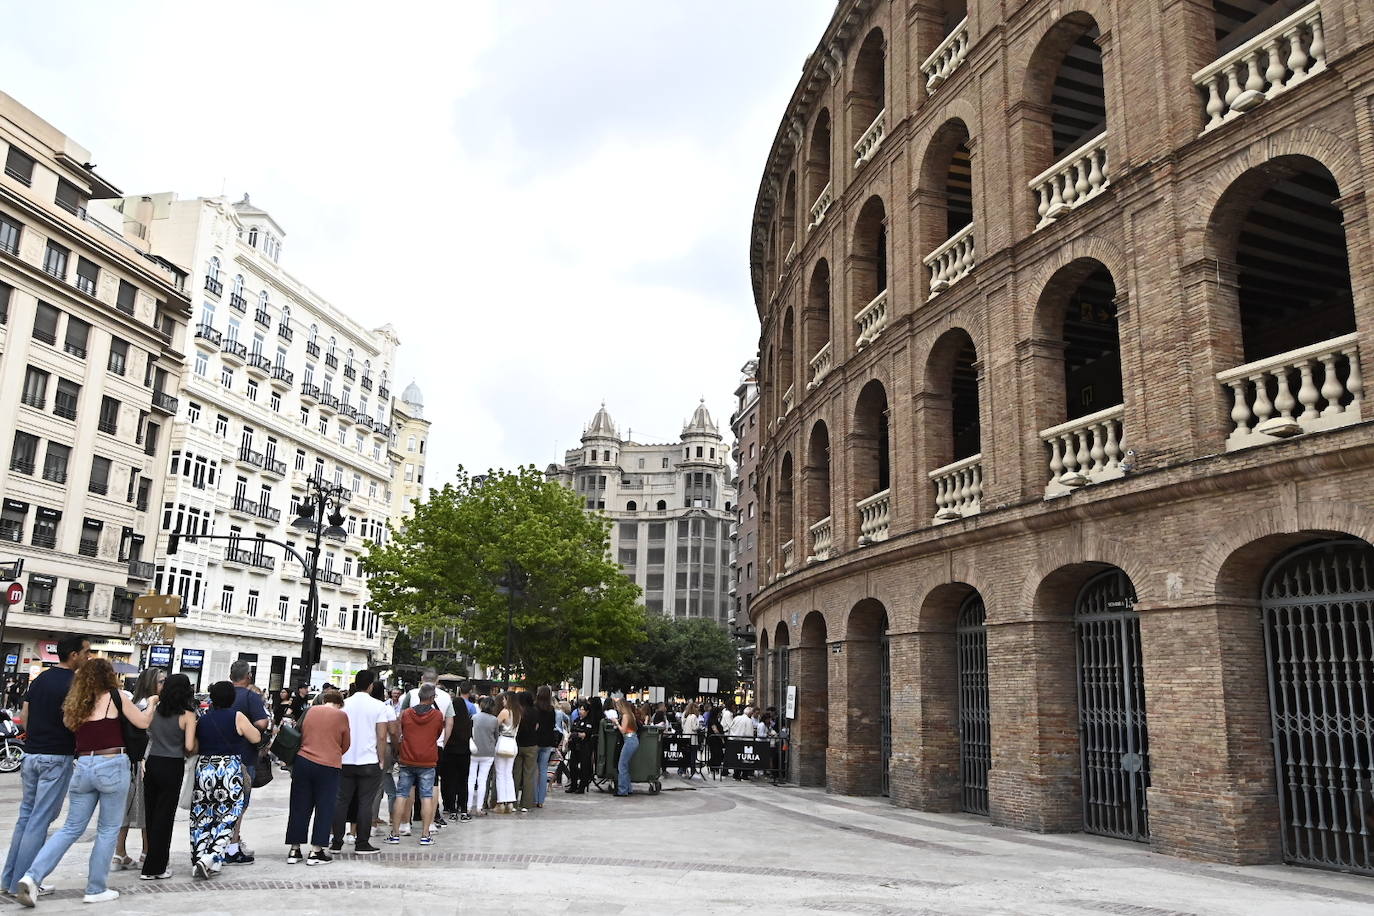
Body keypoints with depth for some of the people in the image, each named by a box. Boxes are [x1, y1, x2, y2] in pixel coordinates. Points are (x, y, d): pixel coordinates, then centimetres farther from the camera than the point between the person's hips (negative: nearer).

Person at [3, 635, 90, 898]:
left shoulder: (40, 679, 10)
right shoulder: (74, 684, -14)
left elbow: (24, 716, 14)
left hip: (31, 754, 8)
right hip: (57, 757, -8)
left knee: (26, 816, 15)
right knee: (40, 820, -2)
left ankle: (11, 877, 19)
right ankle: (23, 882, 1)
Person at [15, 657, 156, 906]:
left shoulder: (77, 703, 10)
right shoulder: (115, 697, -3)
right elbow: (142, 722, 3)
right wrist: (151, 704, 21)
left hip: (83, 767, 5)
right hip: (112, 766, -5)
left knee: (71, 828, 14)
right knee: (108, 830, 6)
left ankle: (32, 876, 1)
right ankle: (96, 889, 11)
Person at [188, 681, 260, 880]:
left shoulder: (203, 719, 6)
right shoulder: (237, 717, -6)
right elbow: (256, 738, 0)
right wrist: (248, 727, 17)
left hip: (204, 768, 4)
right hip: (230, 771, -4)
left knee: (201, 818, 12)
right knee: (226, 818, 2)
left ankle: (197, 860, 13)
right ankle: (210, 859, -11)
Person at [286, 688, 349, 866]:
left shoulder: (310, 711, 8)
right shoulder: (341, 715, -1)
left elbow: (300, 735, 19)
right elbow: (346, 744, 6)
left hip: (303, 761, 4)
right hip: (329, 766, -4)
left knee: (299, 807, 11)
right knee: (324, 809, 5)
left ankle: (294, 850, 17)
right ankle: (316, 852, 5)